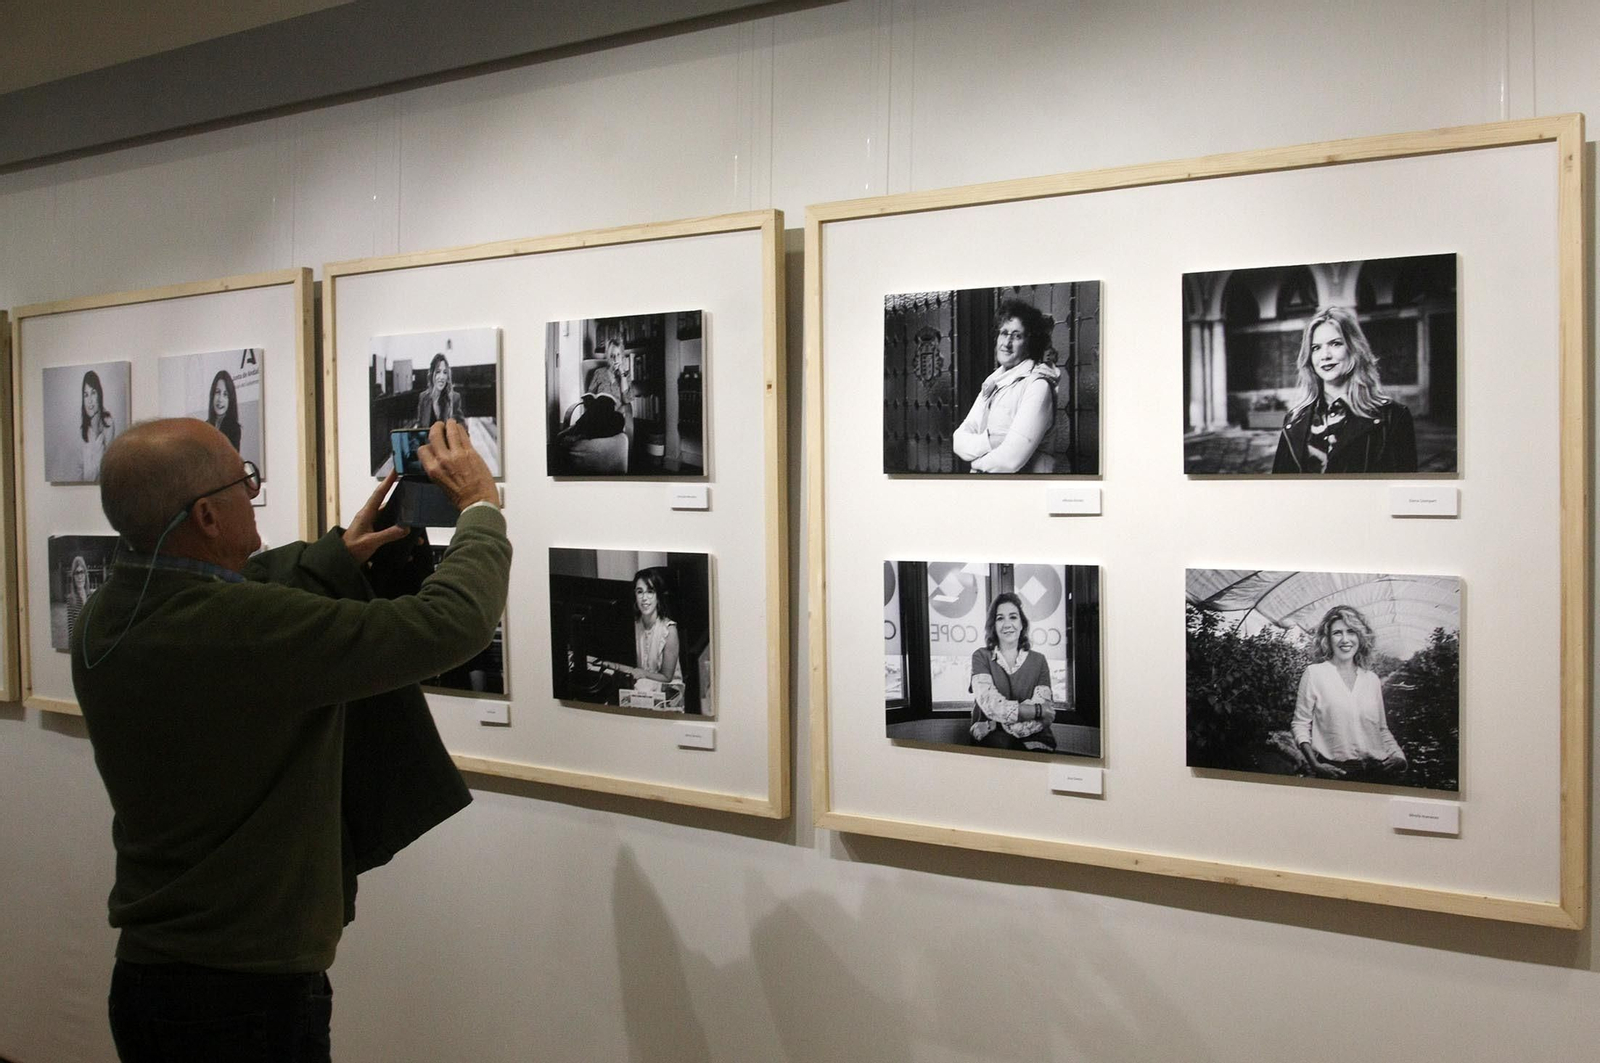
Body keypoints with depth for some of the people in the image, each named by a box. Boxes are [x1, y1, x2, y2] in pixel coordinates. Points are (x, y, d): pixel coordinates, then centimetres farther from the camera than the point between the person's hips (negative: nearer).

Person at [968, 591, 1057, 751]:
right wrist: (1038, 710, -14)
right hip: (990, 743, -2)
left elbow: (1047, 715, -2)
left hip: (1033, 742, 2)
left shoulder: (1038, 660, 11)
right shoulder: (981, 657, 8)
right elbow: (989, 703, -9)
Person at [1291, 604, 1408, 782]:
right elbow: (1300, 724, 2)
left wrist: (1399, 757, 2)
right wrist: (1314, 764, -10)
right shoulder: (1314, 674, 2)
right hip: (1335, 773, -3)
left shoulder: (1372, 679, 14)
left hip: (1377, 772, 3)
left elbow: (1382, 729, 20)